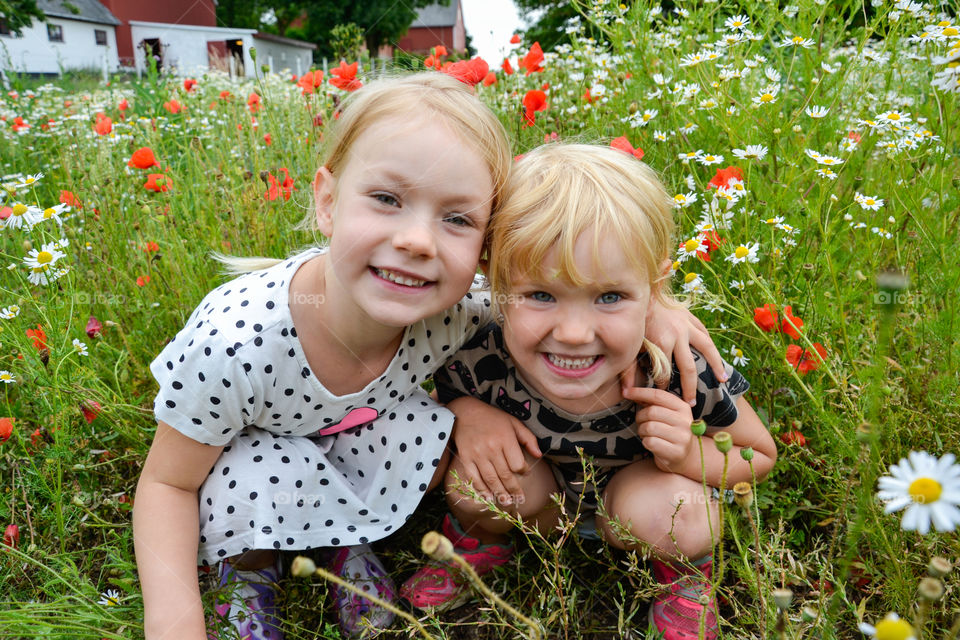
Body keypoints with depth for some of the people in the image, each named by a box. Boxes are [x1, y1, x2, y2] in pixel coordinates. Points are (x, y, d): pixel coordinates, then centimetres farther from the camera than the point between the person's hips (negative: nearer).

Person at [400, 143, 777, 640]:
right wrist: (467, 414, -31)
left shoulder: (684, 371, -34)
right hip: (541, 485, 1)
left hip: (639, 480, -1)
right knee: (473, 478, -28)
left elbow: (759, 453, -13)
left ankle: (683, 567, 7)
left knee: (667, 514, -32)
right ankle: (481, 538, 11)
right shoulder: (482, 358, -34)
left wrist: (689, 458, -34)